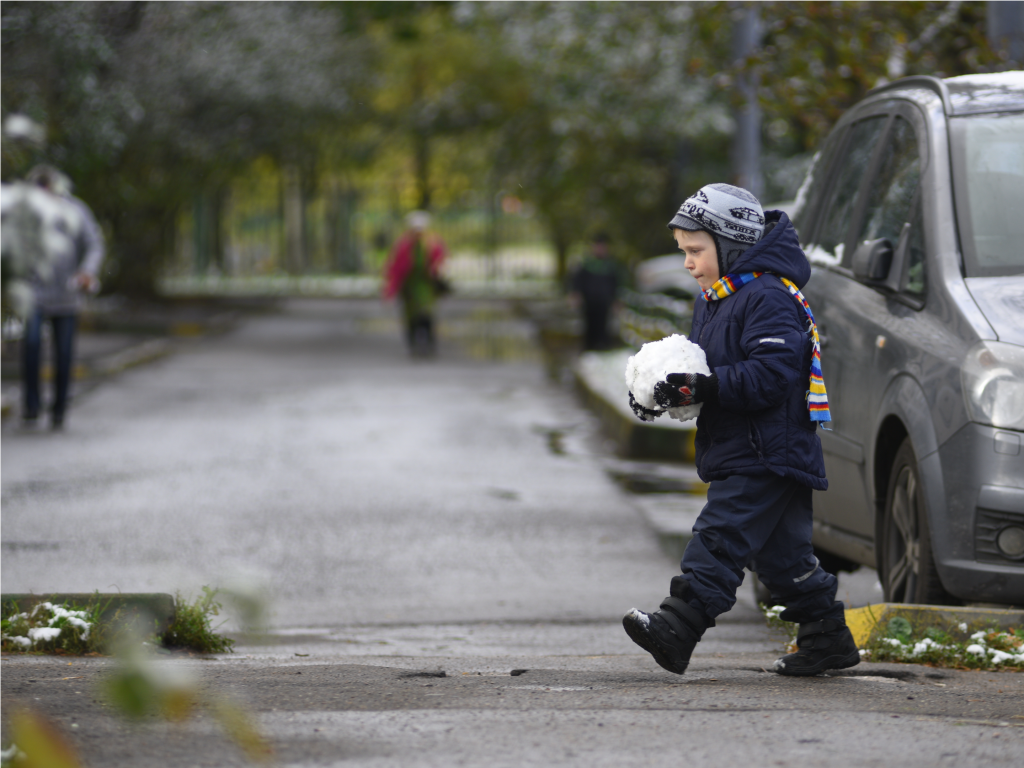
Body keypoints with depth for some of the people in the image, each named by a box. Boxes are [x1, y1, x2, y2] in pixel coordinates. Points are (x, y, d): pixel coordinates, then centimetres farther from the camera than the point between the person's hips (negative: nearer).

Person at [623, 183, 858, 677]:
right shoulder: (713, 302, 17)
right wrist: (664, 390, 1)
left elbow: (771, 375, -25)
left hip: (765, 454, -10)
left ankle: (677, 628, -25)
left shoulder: (767, 298, -16)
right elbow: (703, 366, 22)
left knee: (720, 537, -17)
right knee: (780, 552, 14)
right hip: (739, 454, 10)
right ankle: (827, 638, 22)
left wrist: (702, 387, -30)